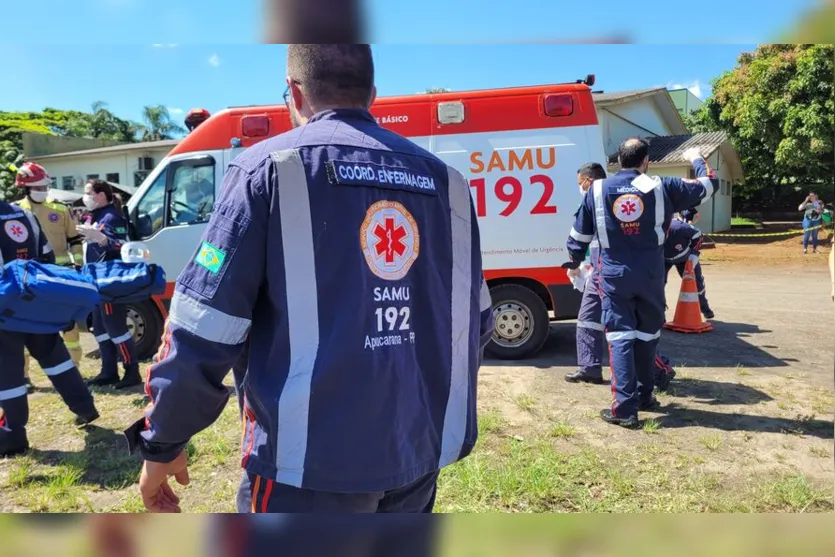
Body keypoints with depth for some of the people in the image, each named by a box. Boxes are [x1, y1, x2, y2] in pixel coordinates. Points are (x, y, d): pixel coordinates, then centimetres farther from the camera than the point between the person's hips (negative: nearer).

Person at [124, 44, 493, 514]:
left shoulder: (271, 166, -8)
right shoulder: (444, 181, 5)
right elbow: (476, 323, 11)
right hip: (420, 452, 5)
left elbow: (205, 329, -12)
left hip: (312, 461, -4)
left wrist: (163, 443, 3)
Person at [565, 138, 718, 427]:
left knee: (620, 336, 0)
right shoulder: (661, 187, -2)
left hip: (614, 275, -1)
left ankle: (625, 408, -5)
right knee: (647, 333, 16)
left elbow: (580, 233, 6)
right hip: (650, 275, 1)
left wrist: (574, 263, 22)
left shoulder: (598, 189, 0)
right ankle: (644, 395, 28)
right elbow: (708, 186, 10)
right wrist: (697, 159, 30)